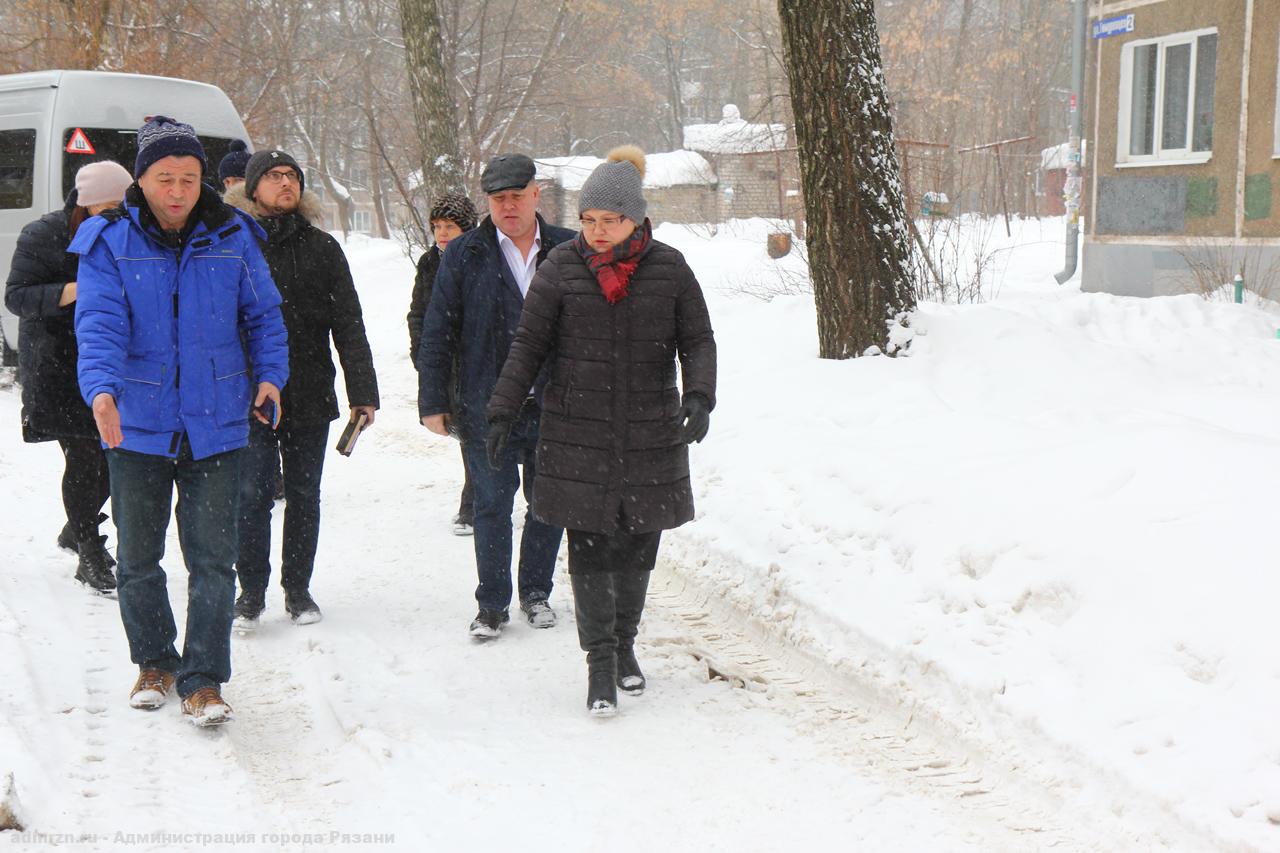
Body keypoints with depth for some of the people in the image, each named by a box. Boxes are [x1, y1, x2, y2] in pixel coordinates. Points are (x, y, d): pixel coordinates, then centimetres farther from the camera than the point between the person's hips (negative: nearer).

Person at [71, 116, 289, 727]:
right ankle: (154, 663, 32)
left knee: (212, 559, -3)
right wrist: (101, 389, -32)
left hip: (215, 427, 0)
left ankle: (204, 680, 6)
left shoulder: (232, 238, 2)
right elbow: (99, 324, -15)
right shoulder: (108, 243, -4)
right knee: (137, 558, 13)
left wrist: (270, 373, -5)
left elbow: (263, 314, 10)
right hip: (137, 427, 0)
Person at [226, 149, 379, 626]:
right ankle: (251, 589, 11)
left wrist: (362, 392, 0)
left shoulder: (322, 248, 7)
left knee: (304, 495, 9)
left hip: (310, 395, 2)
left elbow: (348, 325, 6)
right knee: (252, 494, -3)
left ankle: (298, 587, 21)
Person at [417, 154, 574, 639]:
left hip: (554, 406, 1)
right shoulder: (465, 255, 1)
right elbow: (437, 333, 2)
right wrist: (433, 402, -2)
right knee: (492, 506, 3)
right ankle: (491, 605, 14)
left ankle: (536, 593, 27)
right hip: (486, 407, -1)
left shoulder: (568, 251, 3)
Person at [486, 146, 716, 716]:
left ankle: (624, 646, 30)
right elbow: (528, 344, 4)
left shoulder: (668, 268, 1)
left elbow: (698, 341, 5)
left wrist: (699, 396, -13)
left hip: (651, 434, 1)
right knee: (588, 549, -5)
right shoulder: (562, 268, 0)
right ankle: (599, 662, 0)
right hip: (578, 434, -1)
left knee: (637, 547, 10)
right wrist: (504, 410, -2)